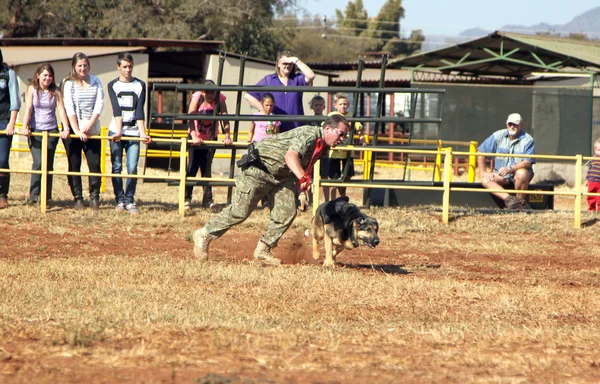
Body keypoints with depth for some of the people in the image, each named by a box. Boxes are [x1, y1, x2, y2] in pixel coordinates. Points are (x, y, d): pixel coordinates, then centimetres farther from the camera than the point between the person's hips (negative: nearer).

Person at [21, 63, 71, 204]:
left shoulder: (55, 91, 5)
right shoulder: (32, 89, 2)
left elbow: (61, 110, -4)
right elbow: (28, 109, -6)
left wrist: (66, 128, -18)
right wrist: (25, 127, -21)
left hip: (52, 131, 2)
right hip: (35, 130, -2)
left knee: (49, 164, 3)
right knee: (38, 163, -15)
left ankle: (46, 197, 9)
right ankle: (34, 196, -10)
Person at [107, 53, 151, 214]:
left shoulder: (140, 85, 5)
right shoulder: (113, 85, 4)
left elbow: (139, 111, -3)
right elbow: (116, 110, -8)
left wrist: (142, 133, -14)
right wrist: (118, 131, -19)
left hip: (133, 131, 0)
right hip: (116, 132, 0)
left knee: (132, 168, -7)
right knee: (117, 167, -1)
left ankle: (130, 201, 2)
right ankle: (120, 200, 8)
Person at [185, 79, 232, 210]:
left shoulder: (220, 98, -16)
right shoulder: (197, 97, -20)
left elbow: (225, 117, -22)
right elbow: (191, 117, -29)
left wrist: (227, 136, -36)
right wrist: (194, 136, -42)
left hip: (211, 137, 1)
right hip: (196, 137, -1)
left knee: (206, 168, 3)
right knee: (193, 166, -8)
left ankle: (208, 200, 9)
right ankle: (187, 198, -3)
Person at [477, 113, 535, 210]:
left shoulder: (527, 140, -7)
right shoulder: (498, 136, 2)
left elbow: (527, 162, -18)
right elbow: (481, 152, 3)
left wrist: (510, 169, -33)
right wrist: (483, 173, -7)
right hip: (500, 175, 3)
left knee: (522, 173, -38)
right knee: (485, 180, -25)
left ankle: (520, 201, -19)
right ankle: (508, 198, -43)